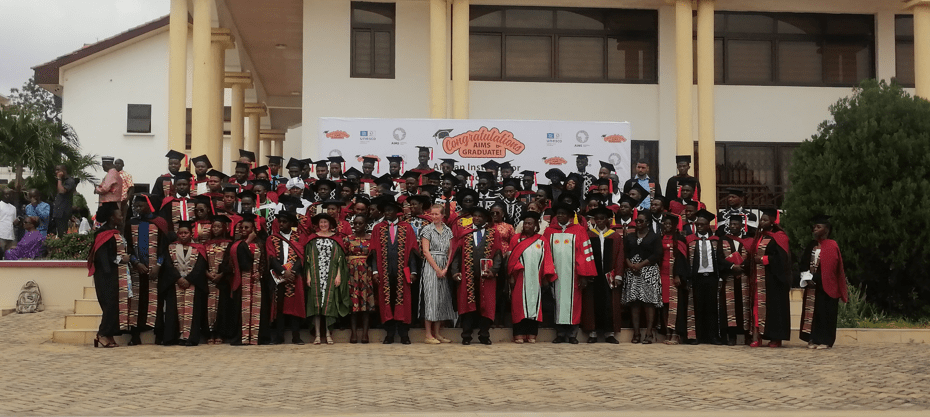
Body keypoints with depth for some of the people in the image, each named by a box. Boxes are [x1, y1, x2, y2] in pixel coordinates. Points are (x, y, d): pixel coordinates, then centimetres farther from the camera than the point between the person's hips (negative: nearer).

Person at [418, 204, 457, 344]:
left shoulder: (448, 230, 11)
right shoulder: (427, 229, -2)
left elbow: (450, 252, 10)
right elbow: (426, 251, -8)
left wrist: (446, 268, -4)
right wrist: (437, 269, -12)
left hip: (444, 268, 5)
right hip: (430, 267, -5)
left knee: (442, 298, 4)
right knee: (431, 298, -8)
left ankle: (436, 333, 10)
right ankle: (428, 335, -6)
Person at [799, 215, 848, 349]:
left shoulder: (831, 246, -7)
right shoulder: (812, 245, 13)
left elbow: (828, 268, -14)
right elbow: (804, 263, 8)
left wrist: (814, 278, -14)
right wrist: (807, 277, -7)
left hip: (825, 286, -6)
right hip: (812, 285, 6)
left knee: (824, 312, -3)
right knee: (812, 312, 4)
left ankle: (824, 340, 2)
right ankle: (814, 339, 9)